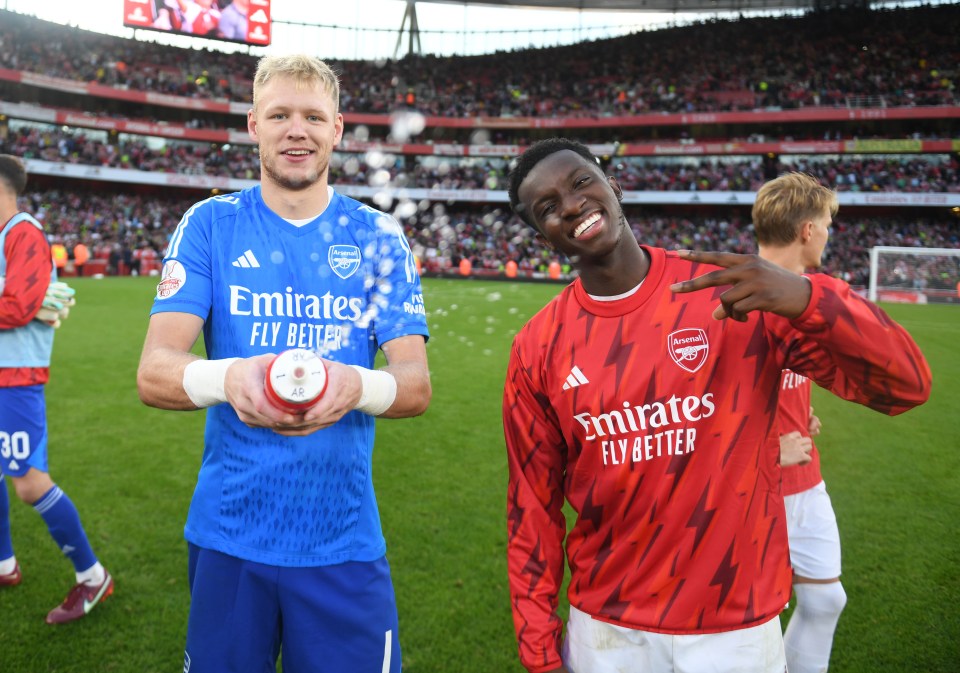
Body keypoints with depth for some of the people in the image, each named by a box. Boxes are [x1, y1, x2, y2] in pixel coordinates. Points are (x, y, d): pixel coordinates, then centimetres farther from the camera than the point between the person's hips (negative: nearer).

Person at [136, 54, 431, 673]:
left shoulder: (377, 237, 0)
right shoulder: (211, 225, -1)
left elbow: (416, 384, -7)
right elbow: (154, 372, -10)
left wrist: (356, 385, -30)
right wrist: (228, 378, -33)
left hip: (344, 536, 0)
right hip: (227, 534, 0)